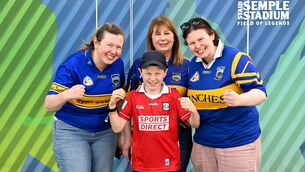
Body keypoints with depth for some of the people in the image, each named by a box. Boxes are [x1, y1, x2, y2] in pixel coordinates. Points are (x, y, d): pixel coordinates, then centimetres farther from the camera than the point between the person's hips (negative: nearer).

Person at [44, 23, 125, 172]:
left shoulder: (118, 64, -4)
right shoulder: (72, 65, -17)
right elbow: (49, 106, -19)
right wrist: (66, 95, -40)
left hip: (105, 132, 4)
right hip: (71, 132, -4)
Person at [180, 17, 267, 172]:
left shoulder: (237, 58, -12)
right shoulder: (192, 65, 6)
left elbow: (260, 92, -18)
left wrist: (238, 100, -36)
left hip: (239, 141, -5)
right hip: (203, 141, 5)